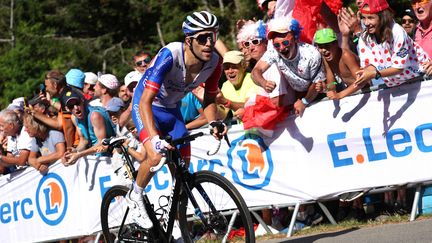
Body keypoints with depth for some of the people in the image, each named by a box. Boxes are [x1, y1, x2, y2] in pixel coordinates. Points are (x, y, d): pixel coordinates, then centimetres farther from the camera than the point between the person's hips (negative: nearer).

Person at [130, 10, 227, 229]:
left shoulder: (214, 62, -19)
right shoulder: (170, 55, -35)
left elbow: (209, 99, -1)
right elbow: (145, 101, -38)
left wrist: (213, 123, -23)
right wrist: (155, 138, -50)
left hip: (171, 109, 6)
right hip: (146, 106, -6)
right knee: (156, 157, -27)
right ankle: (135, 197, 1)